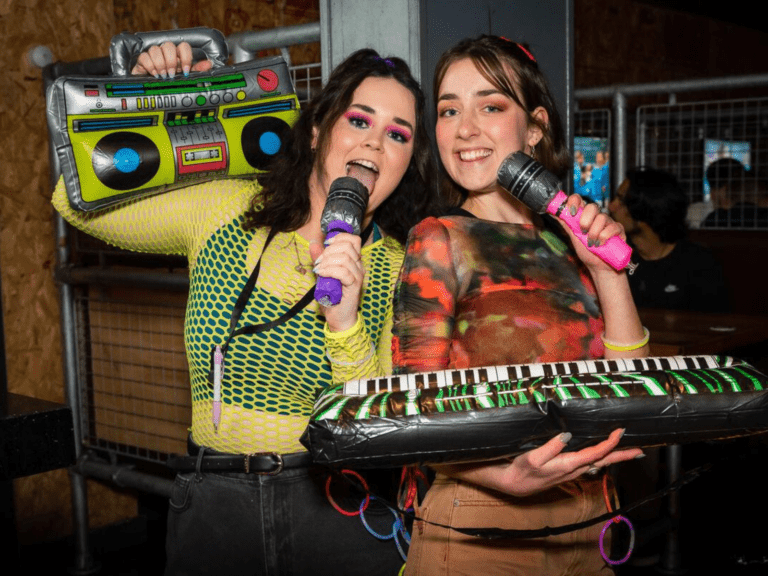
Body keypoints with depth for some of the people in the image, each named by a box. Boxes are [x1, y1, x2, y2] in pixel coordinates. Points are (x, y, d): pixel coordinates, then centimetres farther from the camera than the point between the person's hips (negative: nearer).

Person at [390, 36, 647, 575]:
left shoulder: (568, 243, 7)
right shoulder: (440, 240, -8)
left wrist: (609, 272, -5)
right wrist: (508, 476, -28)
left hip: (584, 530, 5)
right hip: (474, 531, -5)